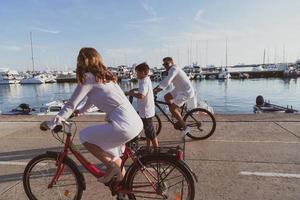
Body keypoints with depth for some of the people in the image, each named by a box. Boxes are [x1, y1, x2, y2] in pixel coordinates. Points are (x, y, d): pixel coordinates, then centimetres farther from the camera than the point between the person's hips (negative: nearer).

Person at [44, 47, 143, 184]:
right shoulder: (104, 76, 21)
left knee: (84, 136, 6)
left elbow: (71, 104, -3)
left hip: (124, 125, -9)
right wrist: (81, 111, 47)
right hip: (137, 122, 9)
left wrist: (52, 123, 8)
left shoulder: (88, 77, -3)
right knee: (110, 151, 28)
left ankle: (112, 167, 9)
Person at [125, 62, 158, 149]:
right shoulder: (146, 80, 9)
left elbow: (141, 95, -37)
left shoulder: (144, 82, -22)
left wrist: (129, 93, -25)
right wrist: (133, 90, 16)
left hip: (146, 111, -10)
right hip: (147, 109, 10)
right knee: (148, 130, 20)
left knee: (150, 132, 2)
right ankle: (148, 147, 34)